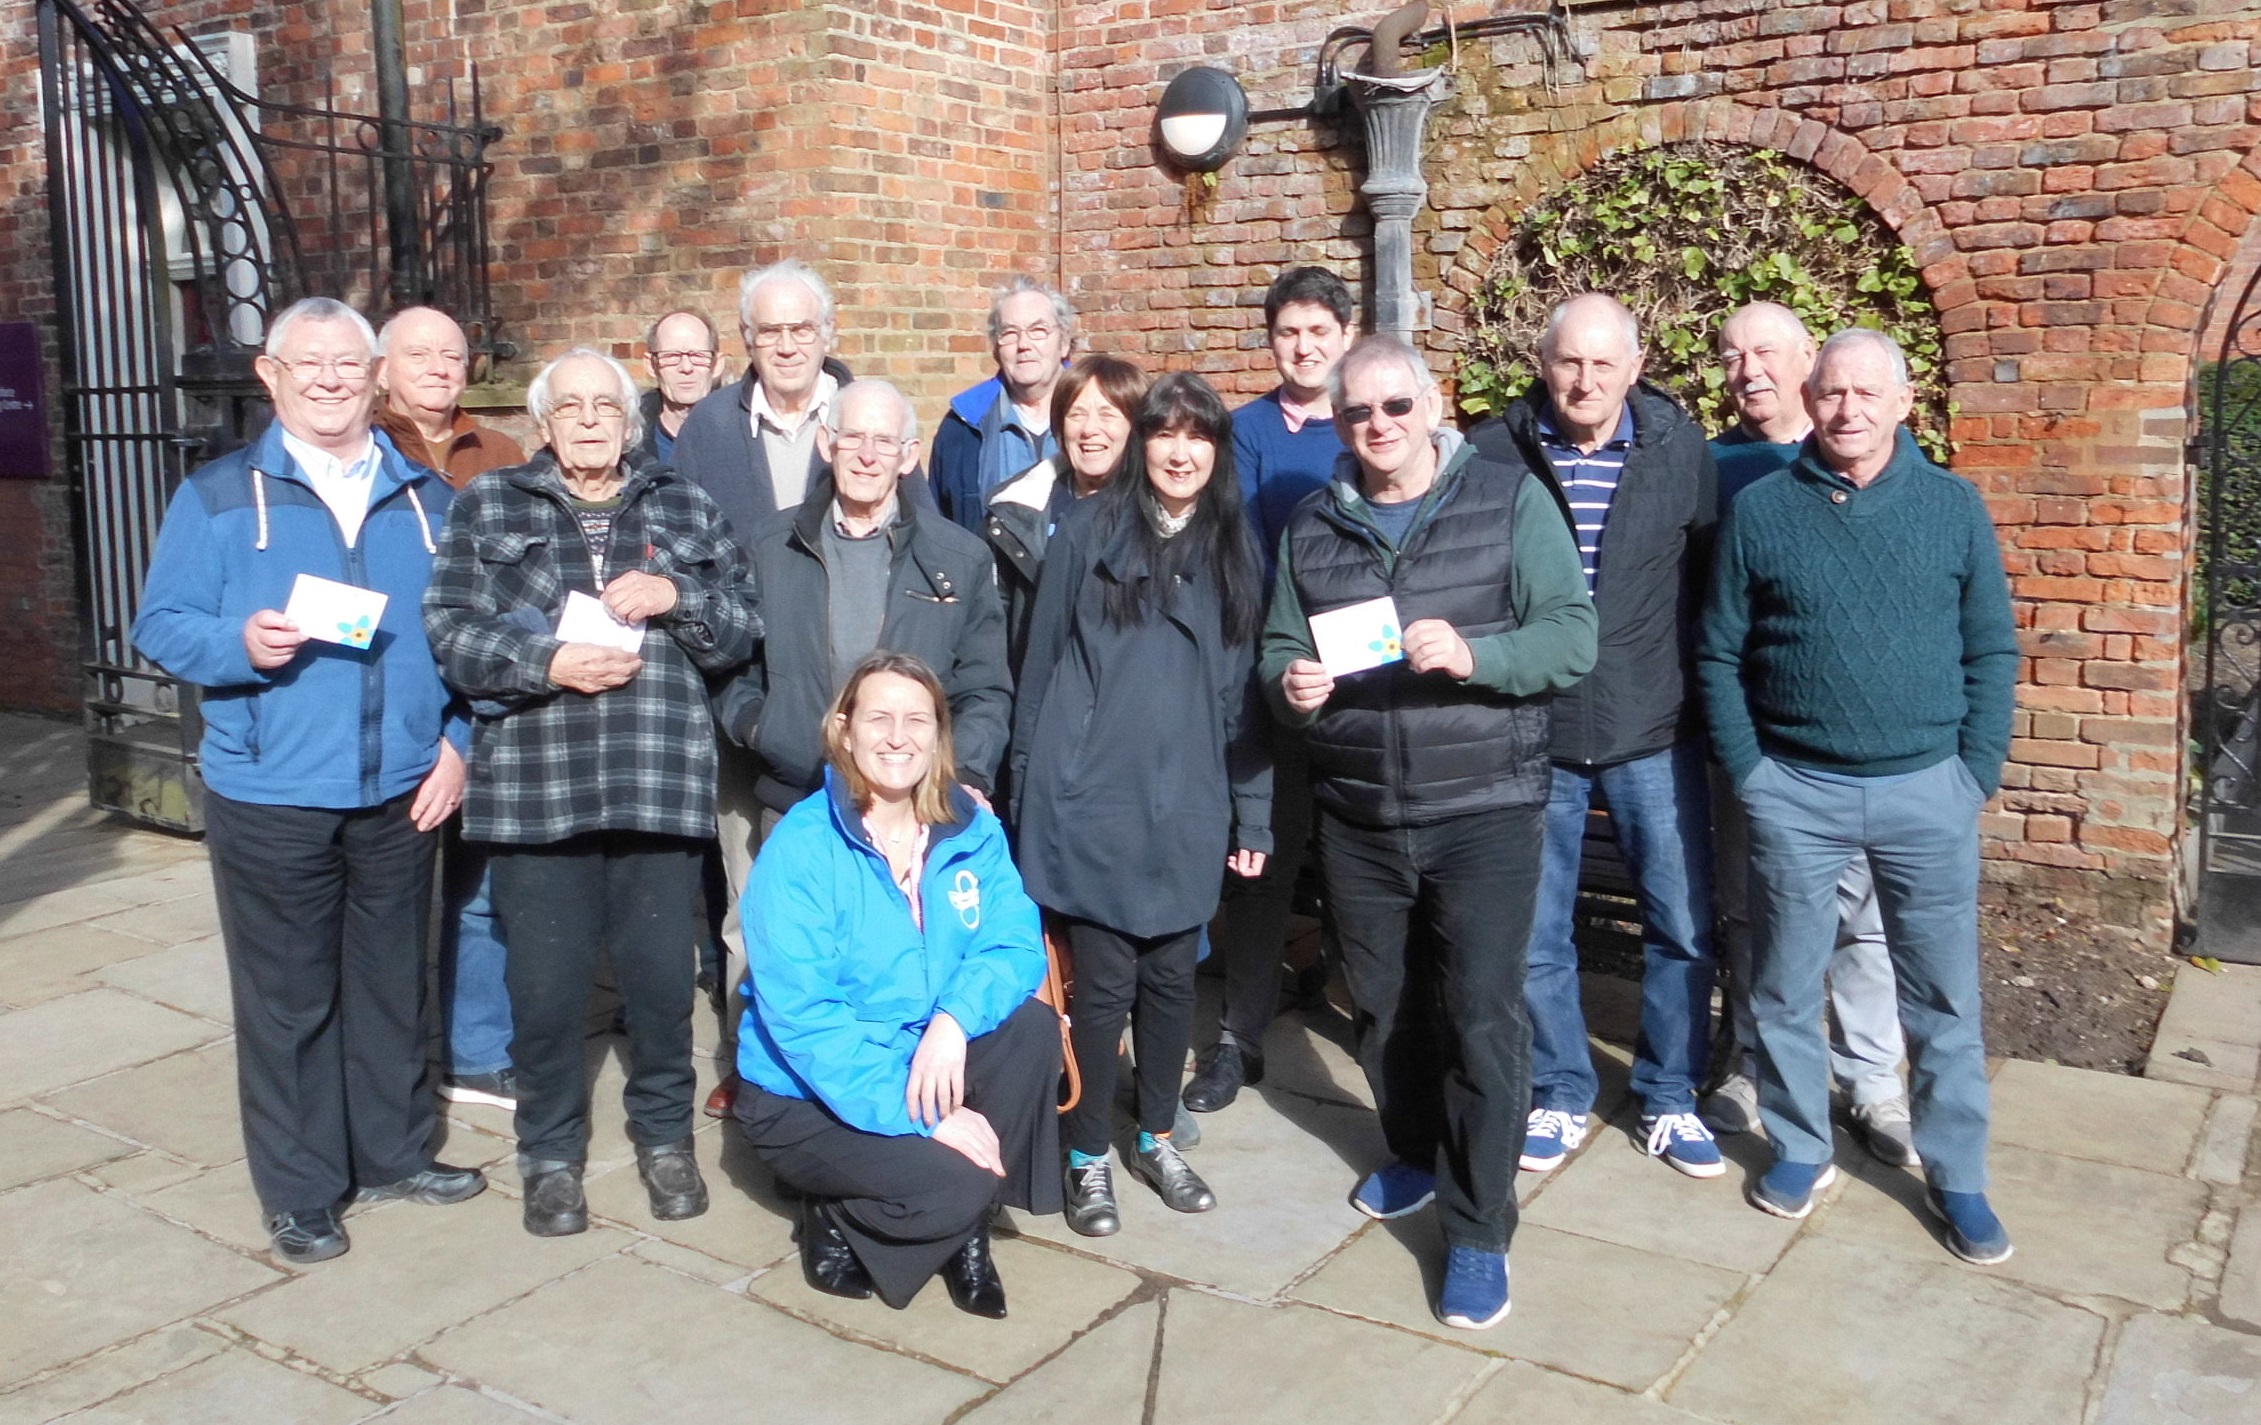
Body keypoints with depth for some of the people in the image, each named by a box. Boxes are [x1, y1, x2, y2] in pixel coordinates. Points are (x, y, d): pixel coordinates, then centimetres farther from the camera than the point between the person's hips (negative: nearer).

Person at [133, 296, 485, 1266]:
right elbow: (161, 626, -3)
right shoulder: (219, 496, -1)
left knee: (394, 985, 14)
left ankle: (394, 1154, 31)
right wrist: (240, 644, -23)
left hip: (401, 793, 3)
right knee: (287, 999, 6)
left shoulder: (424, 498, 8)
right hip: (270, 798, -3)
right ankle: (301, 1194, 19)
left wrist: (459, 741, -1)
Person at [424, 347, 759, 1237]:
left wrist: (677, 597, -11)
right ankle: (551, 1155, 23)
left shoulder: (684, 509, 13)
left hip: (660, 786, 1)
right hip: (535, 788, -1)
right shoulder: (489, 508, 8)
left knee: (662, 976, 5)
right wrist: (548, 662, -15)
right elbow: (451, 630, -2)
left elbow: (744, 628, 7)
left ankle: (664, 1135, 27)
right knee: (548, 984, 4)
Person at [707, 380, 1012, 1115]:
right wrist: (755, 730, -5)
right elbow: (733, 667, 13)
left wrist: (967, 778, -9)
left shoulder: (960, 558, 5)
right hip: (793, 803, 1)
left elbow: (986, 690, 5)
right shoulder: (770, 546, 9)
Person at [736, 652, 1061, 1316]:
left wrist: (955, 1018, -31)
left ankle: (965, 1230, -3)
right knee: (949, 1185, -27)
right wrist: (918, 1117, -30)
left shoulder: (970, 830, -3)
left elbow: (1015, 945, -9)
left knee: (1032, 1024, -20)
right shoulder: (800, 849, -19)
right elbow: (800, 1015, -23)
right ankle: (838, 1222, 6)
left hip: (928, 1061, 5)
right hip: (808, 1095, -5)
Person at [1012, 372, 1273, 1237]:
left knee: (1172, 979, 11)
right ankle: (1088, 1156, 18)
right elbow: (1042, 664, 2)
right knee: (1104, 984, 1)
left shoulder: (1232, 550, 9)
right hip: (1094, 801, -3)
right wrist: (1030, 789, 0)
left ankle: (1157, 1138, 30)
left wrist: (1252, 810, 7)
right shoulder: (1088, 532, 0)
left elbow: (1242, 689, 10)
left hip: (1187, 806, 3)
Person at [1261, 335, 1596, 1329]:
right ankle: (1414, 1155, 41)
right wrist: (1289, 684, -11)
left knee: (1480, 1019, -3)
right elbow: (1277, 647, 12)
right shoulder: (1312, 526, 8)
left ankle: (1478, 1231, 10)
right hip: (1356, 817, 4)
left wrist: (1473, 656, -27)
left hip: (1483, 811, -4)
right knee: (1381, 1008, 17)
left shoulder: (1508, 499, -5)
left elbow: (1572, 636, -10)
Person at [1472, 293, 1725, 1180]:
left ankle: (1669, 1099, 29)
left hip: (1655, 737, 1)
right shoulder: (1493, 455, -6)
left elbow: (1715, 582, 4)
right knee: (1534, 937, 10)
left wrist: (1710, 700, 2)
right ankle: (1560, 1097, 30)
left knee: (1684, 930, 9)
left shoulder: (1681, 452, -2)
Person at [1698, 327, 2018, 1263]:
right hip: (1796, 793, 0)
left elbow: (1992, 652, 4)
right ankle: (1800, 1148, 29)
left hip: (1927, 790, 1)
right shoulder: (1759, 511, -1)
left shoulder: (1954, 507, 2)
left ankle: (1957, 1177, 25)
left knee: (1944, 999, 9)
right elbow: (1719, 656, 2)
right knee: (1785, 991, 11)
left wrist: (1976, 773, -3)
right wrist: (1747, 772, -3)